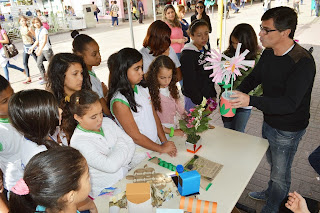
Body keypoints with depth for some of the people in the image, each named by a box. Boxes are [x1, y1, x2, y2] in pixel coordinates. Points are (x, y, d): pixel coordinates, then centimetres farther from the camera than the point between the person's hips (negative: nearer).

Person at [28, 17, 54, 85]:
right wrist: (32, 47, 7)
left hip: (47, 49, -8)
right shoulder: (36, 31, 10)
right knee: (39, 64, 6)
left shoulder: (44, 30, -14)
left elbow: (45, 41, -22)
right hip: (41, 49, 8)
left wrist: (40, 50, -29)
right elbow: (37, 41, 17)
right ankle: (44, 78, 16)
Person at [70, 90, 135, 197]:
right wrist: (121, 144, -10)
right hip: (105, 192, -6)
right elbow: (111, 166, -27)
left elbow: (130, 144, 2)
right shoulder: (79, 142, -19)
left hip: (127, 175, 7)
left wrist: (119, 163, -15)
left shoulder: (107, 122, 3)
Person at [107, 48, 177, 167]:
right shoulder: (119, 101, -20)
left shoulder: (143, 89, 3)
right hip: (139, 155, -6)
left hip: (155, 145, 6)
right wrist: (161, 148, -10)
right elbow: (135, 136, -17)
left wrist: (164, 142, 1)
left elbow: (155, 116, 8)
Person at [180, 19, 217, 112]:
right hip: (194, 100, -7)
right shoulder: (187, 55, -18)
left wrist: (213, 96, 13)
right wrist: (200, 102, -16)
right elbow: (190, 82, -19)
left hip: (207, 97, 7)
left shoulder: (205, 51, 8)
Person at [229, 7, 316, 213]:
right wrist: (237, 93, -12)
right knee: (273, 163, 29)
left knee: (280, 173, 14)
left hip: (288, 130, -7)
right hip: (269, 121, 8)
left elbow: (290, 104, -34)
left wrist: (250, 100, -43)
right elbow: (254, 77, 7)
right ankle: (271, 192, 55)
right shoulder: (268, 53, -4)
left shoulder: (303, 62, -29)